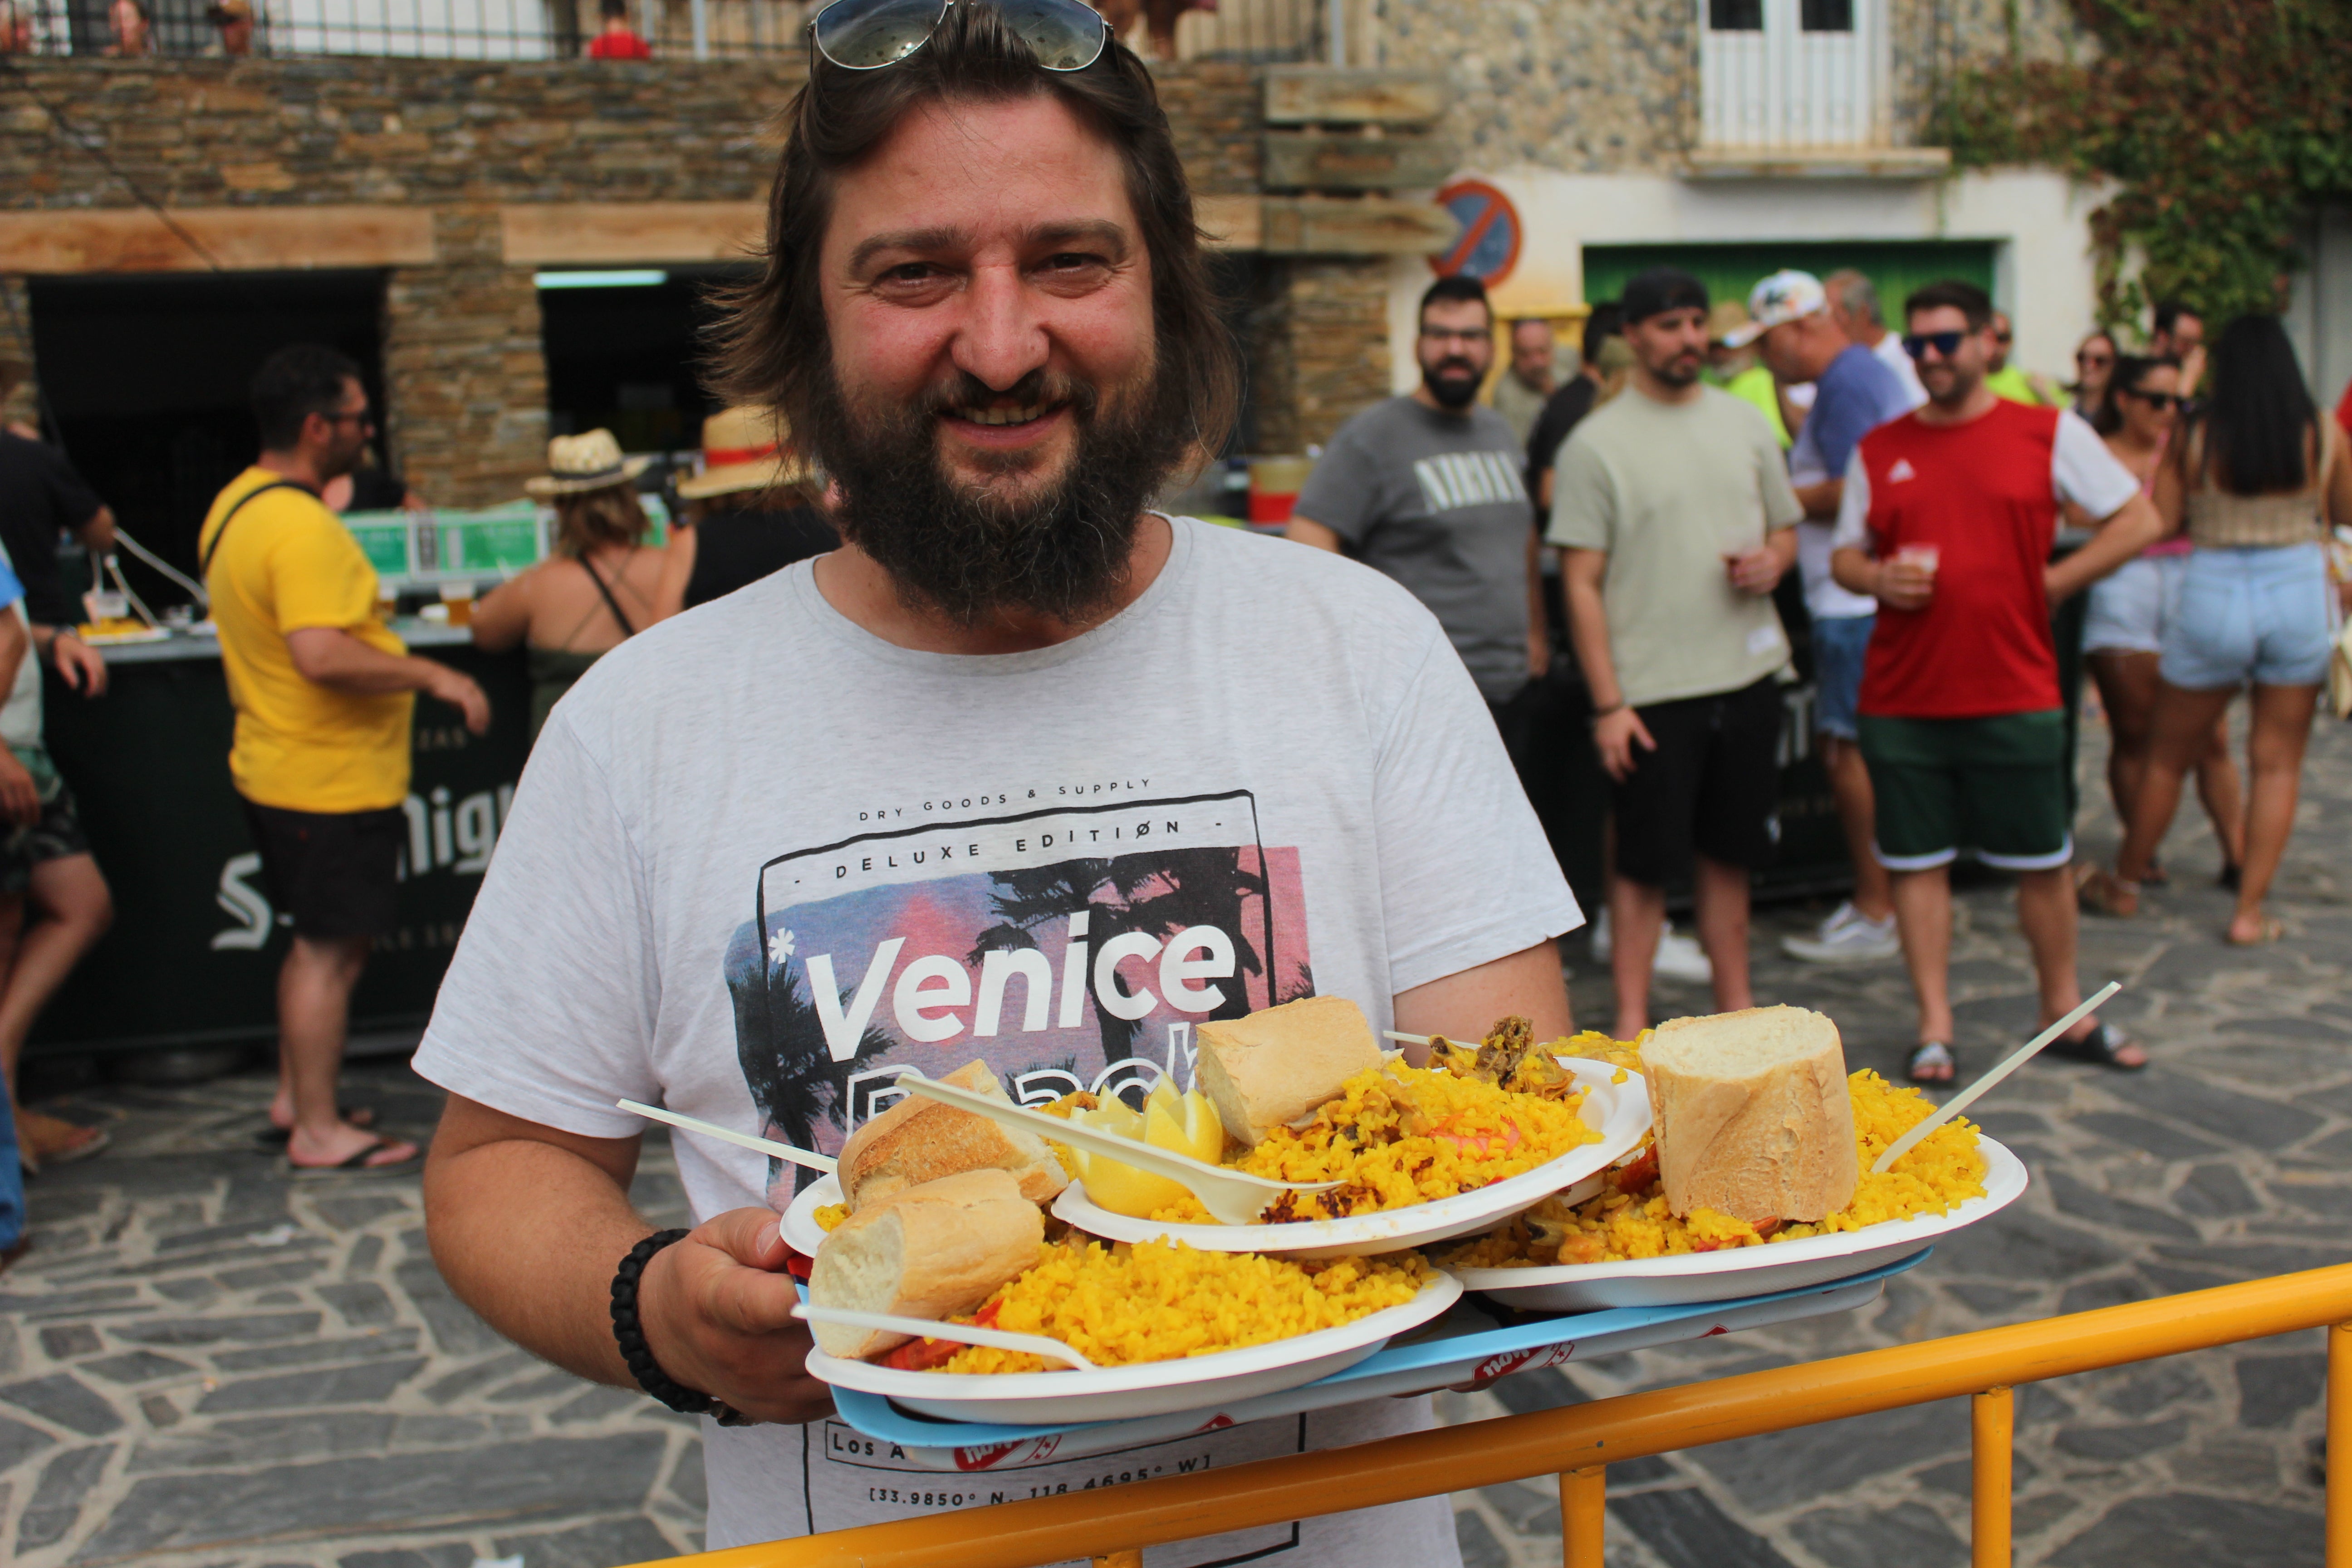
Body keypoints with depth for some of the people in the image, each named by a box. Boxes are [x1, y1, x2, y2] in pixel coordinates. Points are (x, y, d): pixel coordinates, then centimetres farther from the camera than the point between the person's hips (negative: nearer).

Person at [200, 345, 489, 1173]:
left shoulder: (235, 505, 10)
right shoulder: (303, 528, -23)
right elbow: (323, 655, -33)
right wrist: (431, 676, -24)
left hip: (275, 768, 10)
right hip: (333, 781, -10)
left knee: (318, 943, 21)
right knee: (330, 952, 0)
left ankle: (294, 1098, 32)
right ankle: (319, 1131, 10)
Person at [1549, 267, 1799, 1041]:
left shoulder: (1745, 423, 10)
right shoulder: (1596, 443, -5)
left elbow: (1786, 526, 20)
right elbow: (1581, 582, -8)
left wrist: (1772, 560, -6)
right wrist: (1607, 704, -13)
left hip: (1745, 677, 5)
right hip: (1651, 689, -4)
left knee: (1731, 856, 14)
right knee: (1645, 862, 1)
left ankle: (1735, 1004, 26)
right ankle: (1631, 1022, 11)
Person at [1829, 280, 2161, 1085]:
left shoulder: (2049, 433, 2)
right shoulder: (1878, 449, 7)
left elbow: (2140, 521, 4)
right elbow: (1844, 556, 11)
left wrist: (2053, 583, -4)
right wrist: (1879, 579, -11)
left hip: (2016, 693, -1)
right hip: (1902, 695, 1)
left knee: (2044, 862, 9)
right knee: (1918, 863, 5)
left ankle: (2066, 1014, 26)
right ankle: (1934, 1029, 14)